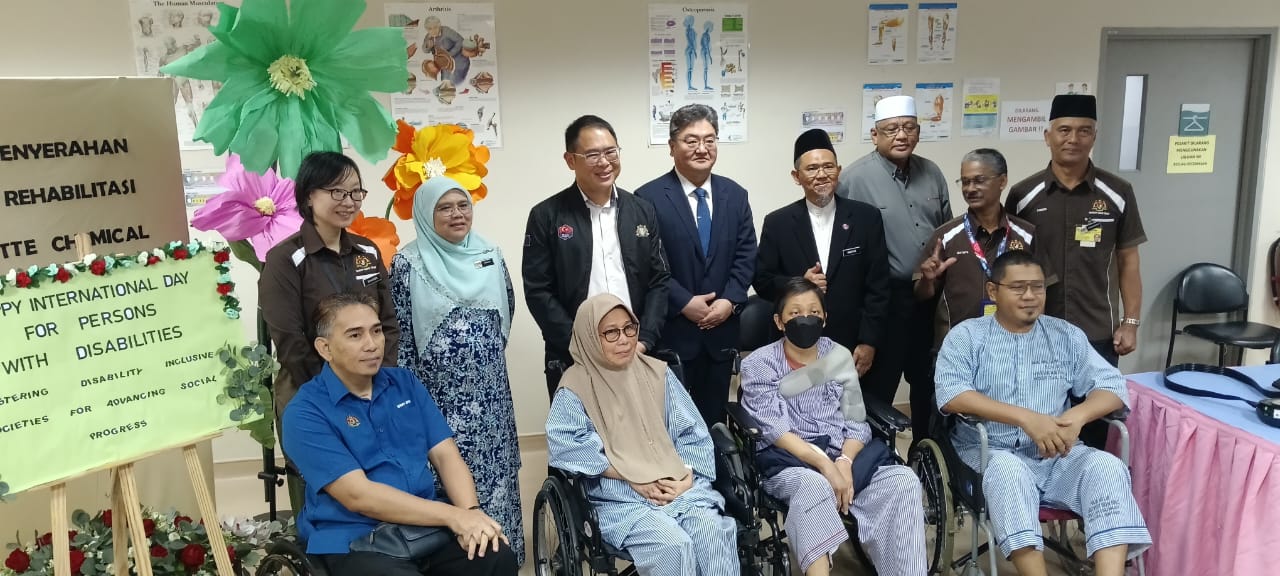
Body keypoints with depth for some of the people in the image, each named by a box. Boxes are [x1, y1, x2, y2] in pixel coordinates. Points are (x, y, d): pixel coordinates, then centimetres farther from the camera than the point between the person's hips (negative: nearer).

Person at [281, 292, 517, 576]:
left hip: (427, 525, 4)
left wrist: (470, 511, -16)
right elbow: (357, 495, -16)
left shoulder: (406, 383, 10)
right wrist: (454, 516, -19)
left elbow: (445, 455, 5)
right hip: (355, 539, -4)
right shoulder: (305, 412, -7)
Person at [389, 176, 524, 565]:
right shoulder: (408, 264, -6)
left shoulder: (490, 255, 5)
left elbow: (507, 310, 16)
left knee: (492, 468, 10)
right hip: (439, 393, -4)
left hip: (488, 390, 4)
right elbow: (399, 334, -5)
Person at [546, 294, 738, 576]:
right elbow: (565, 446, -14)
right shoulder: (576, 386, 1)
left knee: (716, 531, -27)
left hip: (679, 487, 4)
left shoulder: (657, 372, 13)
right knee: (672, 545, -31)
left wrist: (688, 476, -9)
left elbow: (691, 433, 12)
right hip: (620, 500, -3)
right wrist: (632, 478, -16)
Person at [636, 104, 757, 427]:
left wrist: (730, 300, -9)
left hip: (722, 329, 4)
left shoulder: (735, 195, 8)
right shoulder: (649, 197, -7)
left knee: (714, 417, 14)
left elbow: (746, 255, 5)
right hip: (671, 331, -4)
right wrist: (684, 303, -15)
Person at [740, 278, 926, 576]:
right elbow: (775, 429, -9)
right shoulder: (759, 363, 2)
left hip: (844, 454, 4)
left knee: (903, 480, -24)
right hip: (790, 462, -4)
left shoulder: (840, 356, 13)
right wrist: (824, 464, -22)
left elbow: (857, 422, 7)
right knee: (813, 485, -39)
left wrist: (844, 462, -14)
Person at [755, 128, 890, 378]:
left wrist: (869, 342, -7)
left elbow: (878, 286, -1)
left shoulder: (866, 217, -1)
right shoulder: (777, 223, -1)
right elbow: (762, 281, 2)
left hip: (852, 347, 0)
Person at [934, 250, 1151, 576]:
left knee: (1106, 467, -25)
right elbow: (951, 395, -14)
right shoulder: (966, 336, 2)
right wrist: (1027, 417, -24)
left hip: (1057, 456, 4)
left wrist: (1077, 416, -18)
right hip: (990, 453, -3)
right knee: (1009, 470, -35)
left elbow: (1112, 386, 5)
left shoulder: (1067, 336, 13)